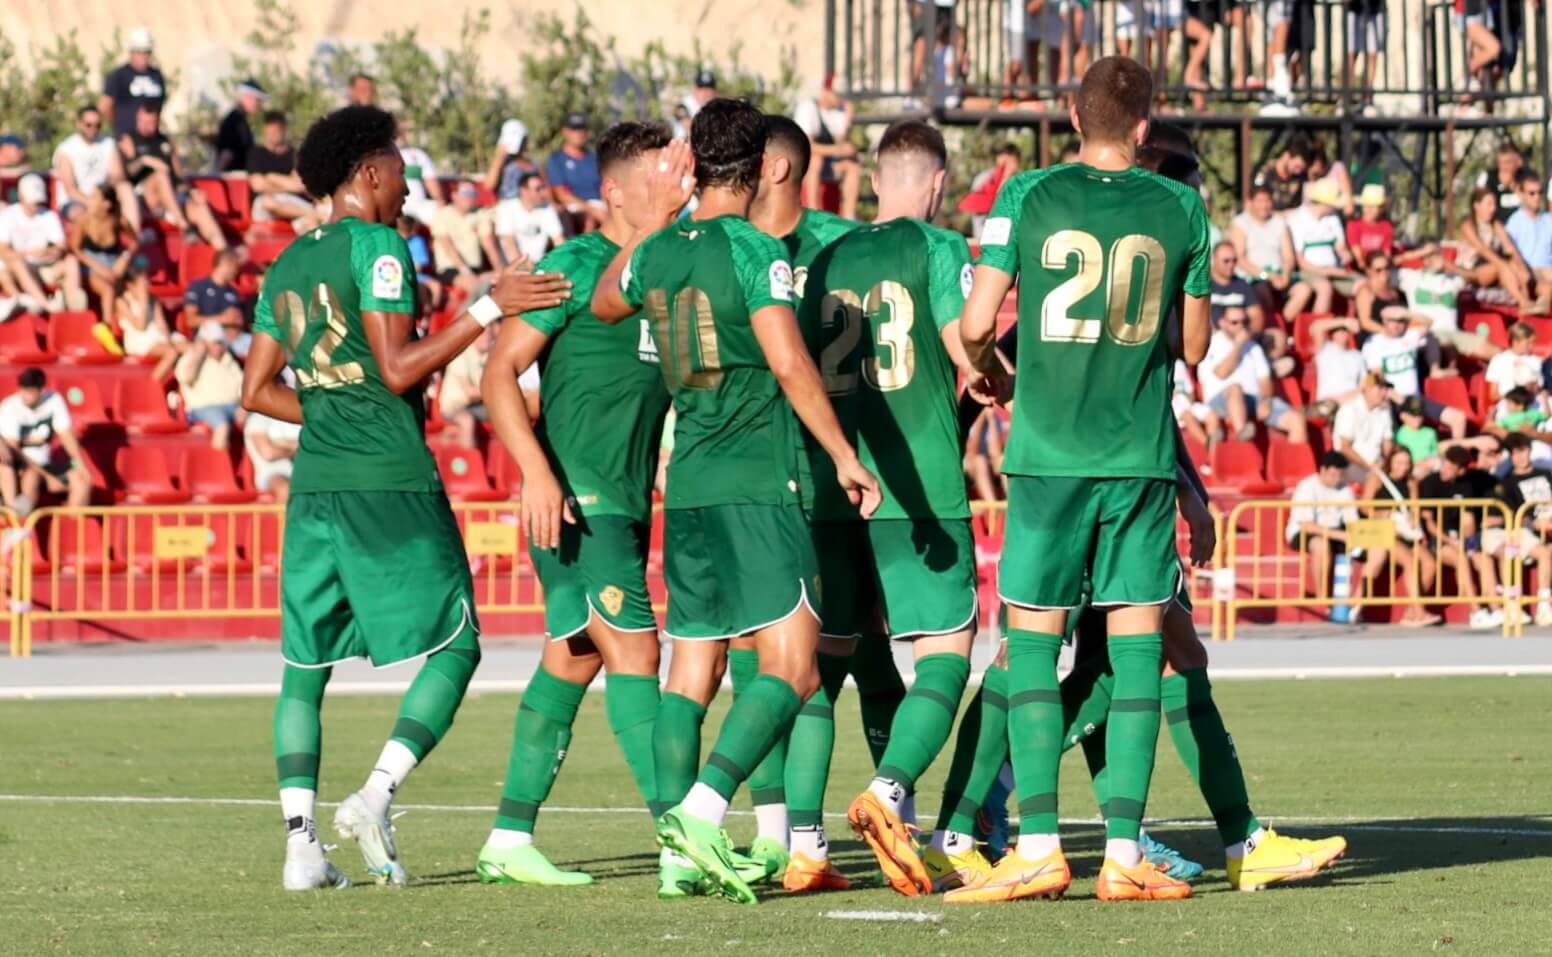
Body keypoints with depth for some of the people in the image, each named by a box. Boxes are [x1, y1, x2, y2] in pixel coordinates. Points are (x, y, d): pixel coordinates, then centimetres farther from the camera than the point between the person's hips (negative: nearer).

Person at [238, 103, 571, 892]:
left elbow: (257, 391, 17)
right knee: (453, 648, 1)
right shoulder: (374, 245, -6)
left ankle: (301, 842, 0)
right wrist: (487, 310, -11)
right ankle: (376, 797, -15)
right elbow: (398, 369, -13)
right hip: (391, 481, -7)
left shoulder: (289, 264, 16)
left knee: (305, 665, 8)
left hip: (315, 479, 7)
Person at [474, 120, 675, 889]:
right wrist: (536, 470, -21)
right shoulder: (576, 266, -8)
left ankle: (509, 840, 18)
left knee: (573, 659, 11)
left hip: (628, 502, 8)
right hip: (576, 500, -8)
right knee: (632, 649, -14)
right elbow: (500, 371, -12)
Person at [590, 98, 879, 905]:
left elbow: (604, 304, 31)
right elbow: (788, 362, -16)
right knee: (790, 667, -8)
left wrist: (657, 212, 33)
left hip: (685, 487, 7)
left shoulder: (658, 252, 9)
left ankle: (680, 853, 2)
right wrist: (844, 456, -10)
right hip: (755, 484, -7)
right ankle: (701, 812, -25)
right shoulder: (753, 249, -9)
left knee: (691, 670, 9)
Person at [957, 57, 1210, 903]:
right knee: (1136, 643, 4)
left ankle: (1039, 848, -2)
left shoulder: (1027, 197, -2)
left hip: (1047, 453, -1)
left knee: (1031, 643, 5)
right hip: (1142, 454, 1)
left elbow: (975, 325, -2)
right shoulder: (1181, 209, 3)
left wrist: (988, 370, 20)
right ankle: (1124, 853, 1)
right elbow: (1195, 346, 11)